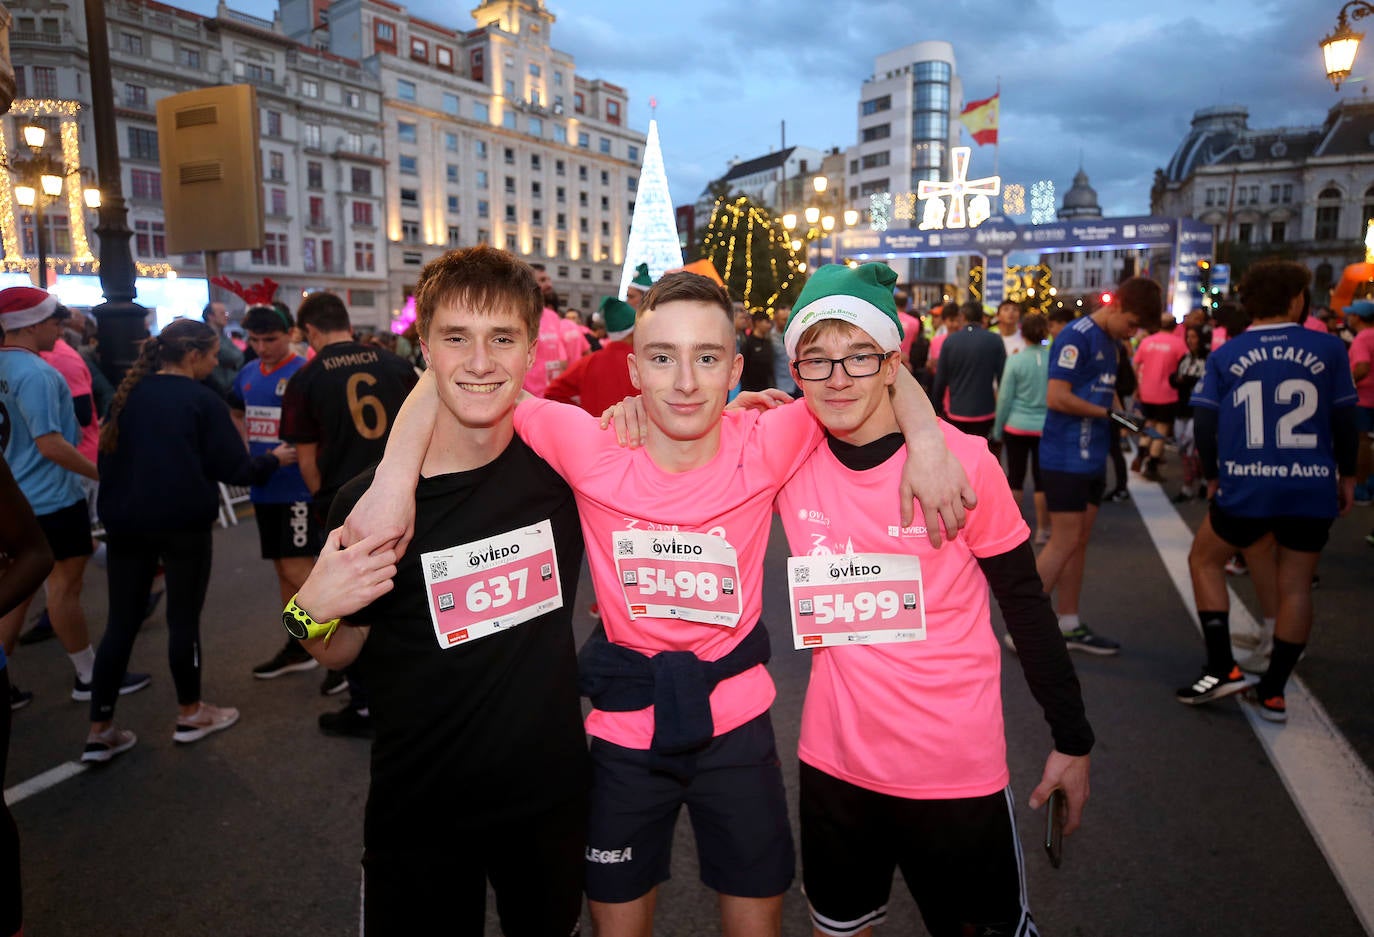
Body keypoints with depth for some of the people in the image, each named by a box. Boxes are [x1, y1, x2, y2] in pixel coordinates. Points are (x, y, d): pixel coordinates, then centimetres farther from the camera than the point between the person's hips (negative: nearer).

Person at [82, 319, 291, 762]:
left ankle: (100, 730, 12)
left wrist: (115, 509, 21)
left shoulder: (127, 393, 8)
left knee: (121, 622, 10)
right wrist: (274, 460, 6)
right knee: (183, 618, 7)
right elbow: (233, 469, -11)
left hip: (126, 522, 5)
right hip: (183, 523, -5)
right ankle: (190, 714, 22)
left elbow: (107, 456, 13)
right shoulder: (202, 400, -8)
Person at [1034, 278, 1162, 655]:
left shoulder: (1108, 342, 14)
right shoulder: (1077, 336, -14)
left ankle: (1068, 626, 21)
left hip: (1092, 459, 9)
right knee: (1064, 542, -6)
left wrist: (1119, 417, 4)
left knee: (1079, 541, 12)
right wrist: (1107, 413, -14)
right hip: (1066, 458, -9)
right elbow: (1056, 397, -22)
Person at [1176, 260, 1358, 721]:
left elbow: (1205, 423, 0)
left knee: (1204, 559, 18)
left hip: (1247, 488, -1)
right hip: (1313, 490, 2)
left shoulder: (1224, 355, 0)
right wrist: (1347, 475, 18)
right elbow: (1345, 418, 5)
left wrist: (1213, 475, 14)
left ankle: (1222, 667, 11)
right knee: (1296, 585, 11)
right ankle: (1273, 692, 18)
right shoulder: (1328, 348, 0)